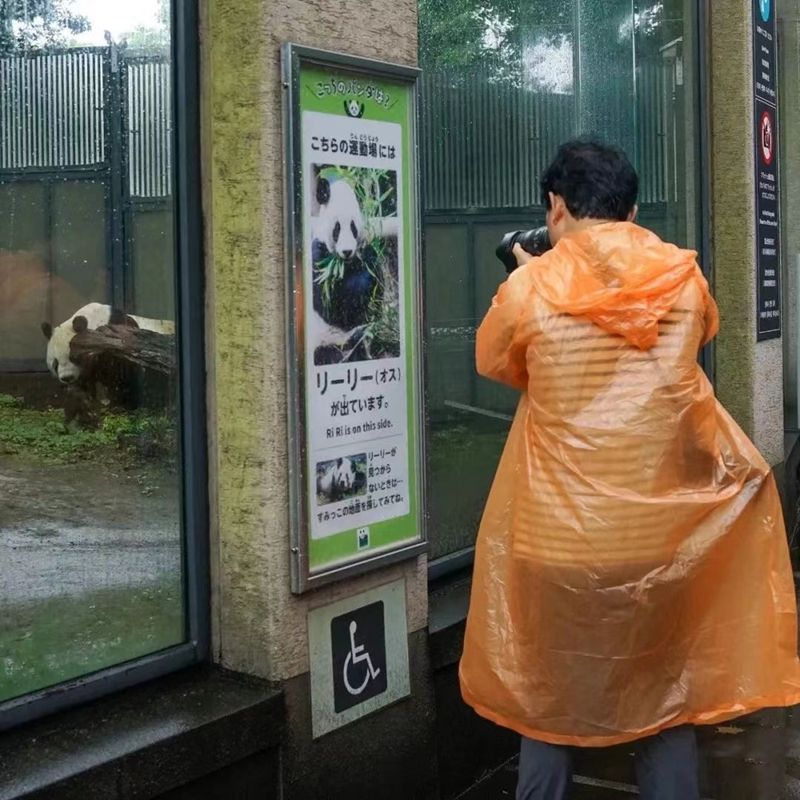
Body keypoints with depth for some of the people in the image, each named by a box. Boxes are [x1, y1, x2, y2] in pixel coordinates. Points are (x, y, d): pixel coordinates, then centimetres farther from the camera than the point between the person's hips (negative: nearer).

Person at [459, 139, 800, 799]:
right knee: (667, 696, 16)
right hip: (664, 535, 2)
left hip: (562, 540, -1)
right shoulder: (684, 278, -1)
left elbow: (495, 364, 11)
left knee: (550, 701, 17)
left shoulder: (530, 287, -8)